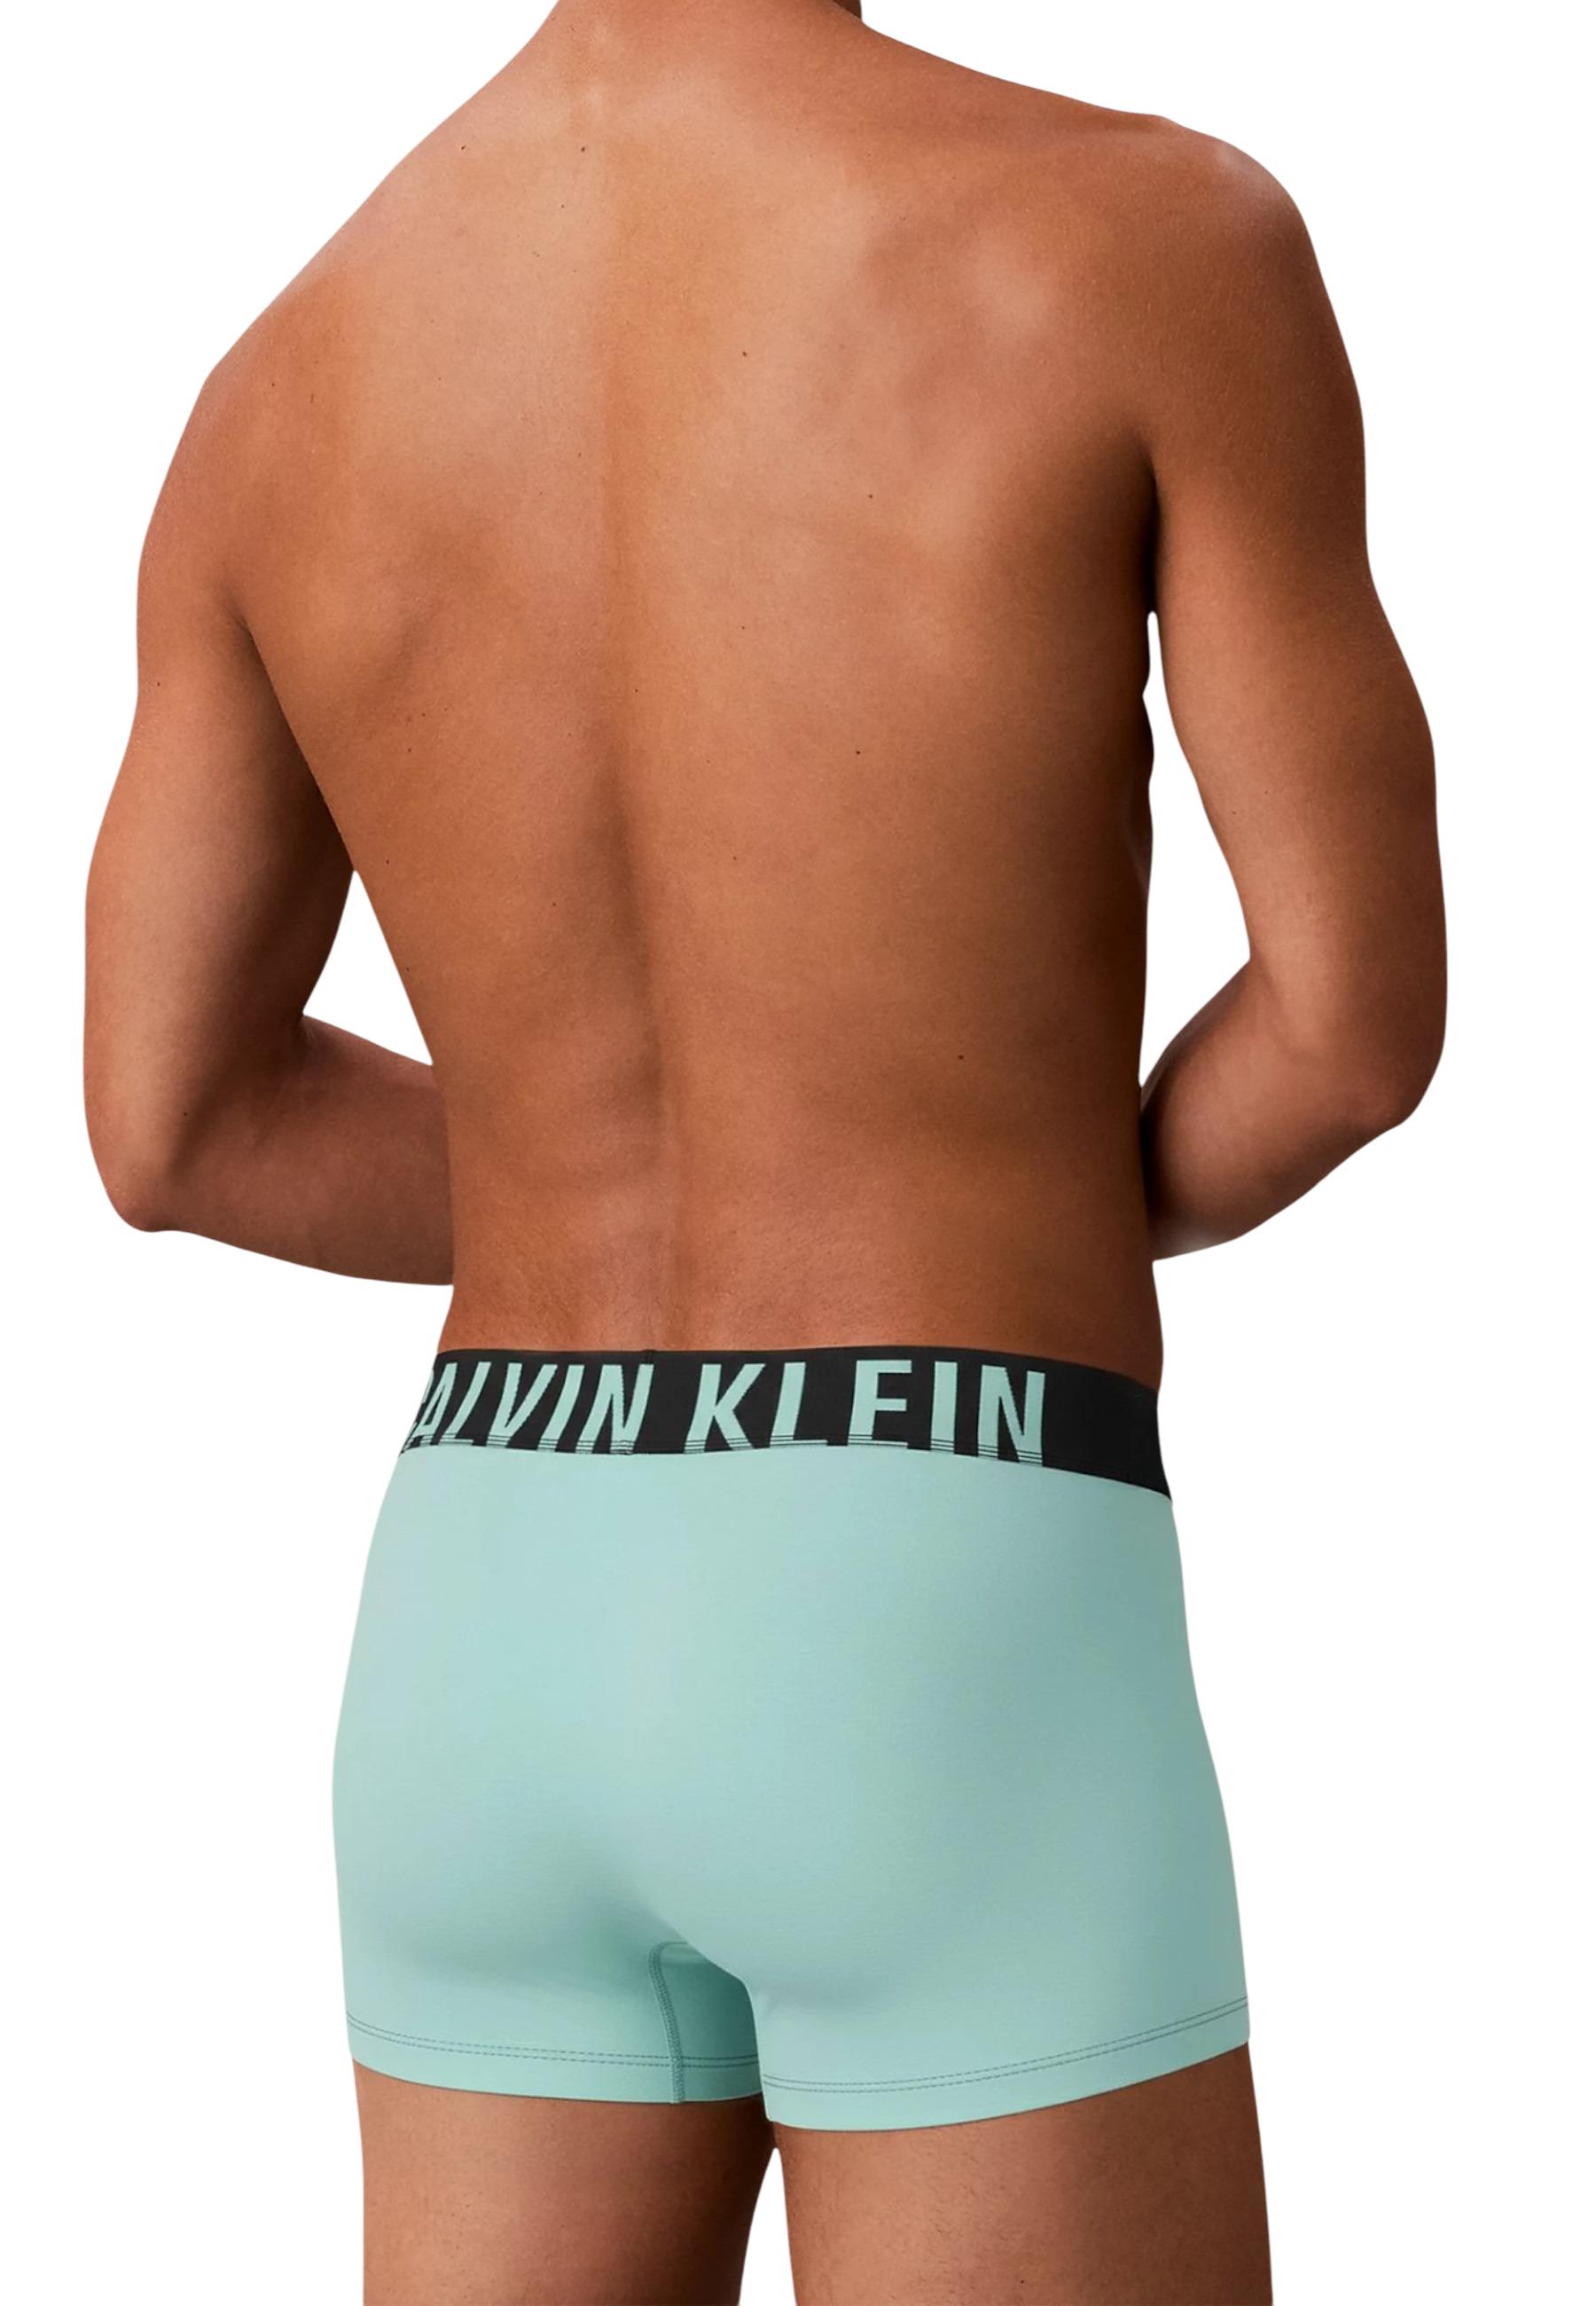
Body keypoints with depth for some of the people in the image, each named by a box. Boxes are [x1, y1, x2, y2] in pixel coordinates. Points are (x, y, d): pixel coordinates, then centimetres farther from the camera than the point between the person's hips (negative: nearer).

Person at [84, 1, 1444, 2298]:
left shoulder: (282, 380, 7)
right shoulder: (1161, 236, -8)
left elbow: (165, 1127, 13)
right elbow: (1365, 1011, -7)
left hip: (491, 1661, 6)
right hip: (950, 1679, -5)